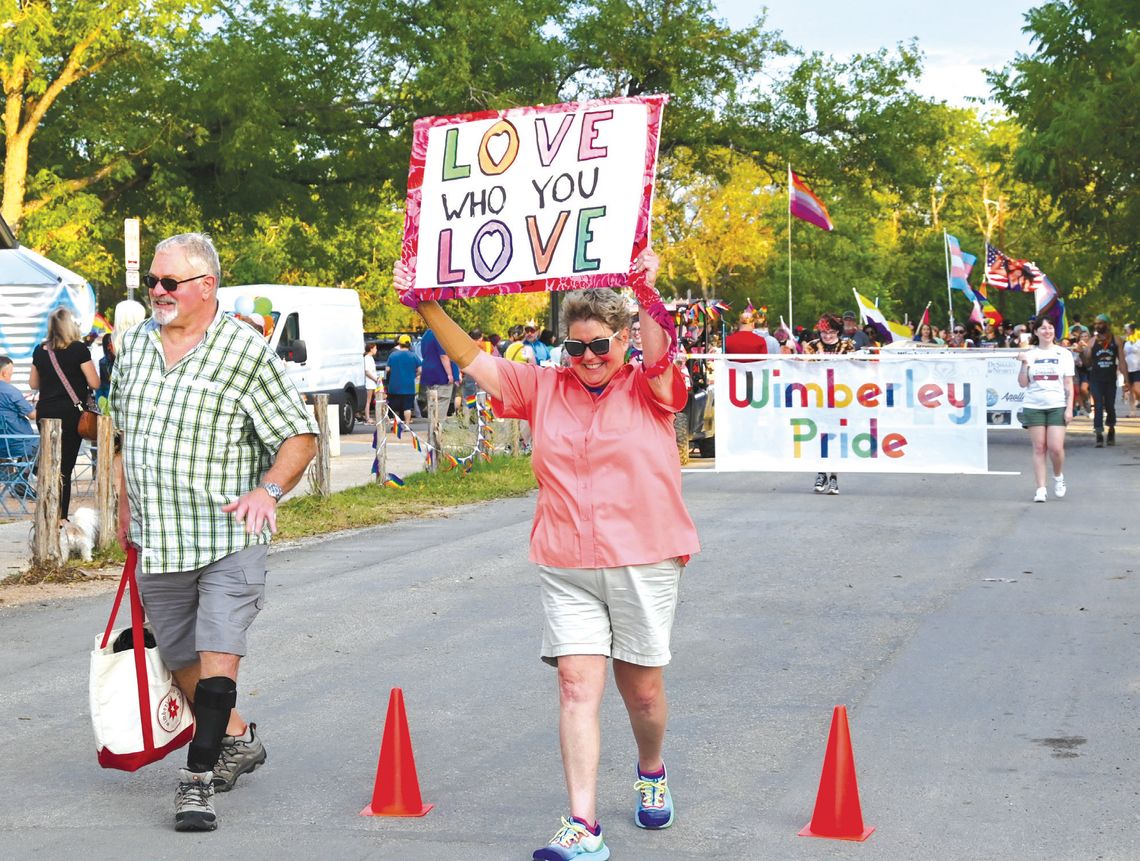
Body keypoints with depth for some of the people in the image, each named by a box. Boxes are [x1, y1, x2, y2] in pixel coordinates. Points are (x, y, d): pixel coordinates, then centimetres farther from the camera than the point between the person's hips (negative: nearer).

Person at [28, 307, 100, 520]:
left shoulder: (40, 350, 5)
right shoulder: (78, 349, -9)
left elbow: (33, 383, 15)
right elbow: (95, 383, -9)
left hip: (45, 413, 4)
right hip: (71, 413, -4)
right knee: (65, 467, -2)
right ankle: (61, 518, -3)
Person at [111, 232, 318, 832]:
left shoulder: (245, 351, -8)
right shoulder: (134, 347, 9)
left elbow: (300, 435, -5)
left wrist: (267, 490, -20)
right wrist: (126, 507, 22)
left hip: (228, 539, -6)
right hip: (156, 541, 6)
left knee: (218, 656, -13)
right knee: (180, 660, 15)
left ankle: (198, 778, -8)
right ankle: (237, 739, 36)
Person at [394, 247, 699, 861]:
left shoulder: (649, 390, 0)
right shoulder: (544, 388, 8)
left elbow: (659, 351, -21)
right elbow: (472, 360, 6)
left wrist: (647, 293, -39)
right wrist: (427, 306, -6)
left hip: (642, 565, -2)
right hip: (566, 570, 2)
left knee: (642, 689, 10)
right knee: (578, 686, -8)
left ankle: (652, 772, 42)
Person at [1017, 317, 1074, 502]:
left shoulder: (1063, 354, 6)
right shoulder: (1029, 354, 7)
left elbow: (1069, 385, 5)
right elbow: (1022, 383, 4)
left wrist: (1069, 409, -3)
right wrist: (1024, 363, -8)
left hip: (1057, 406, -1)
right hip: (1034, 406, 1)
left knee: (1056, 447, -10)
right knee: (1039, 448, -1)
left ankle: (1058, 476, 19)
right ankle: (1041, 489, 3)